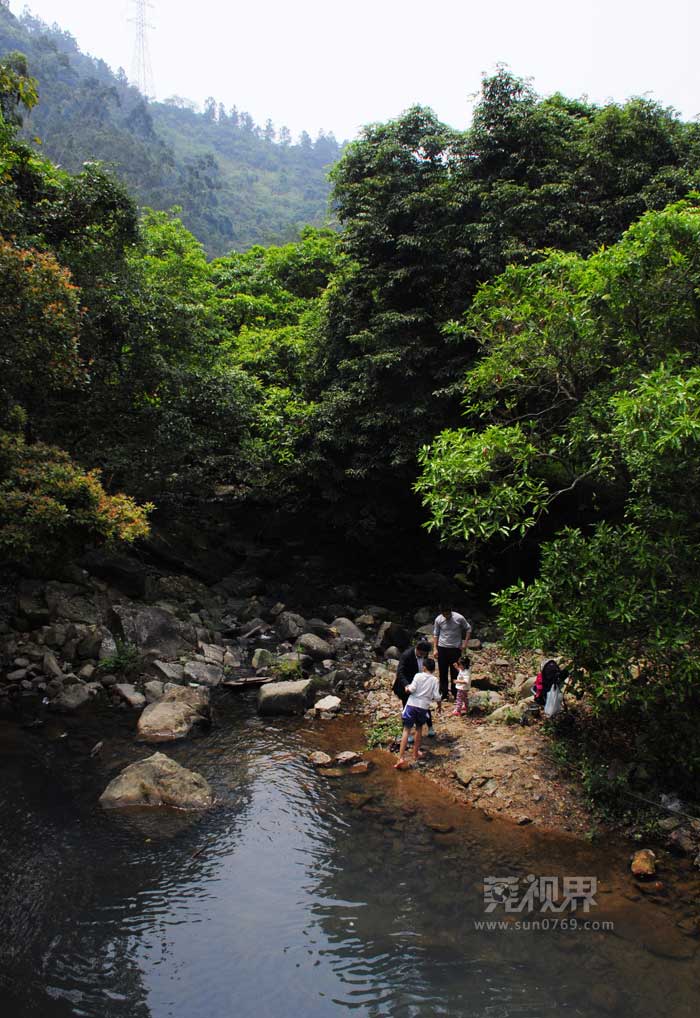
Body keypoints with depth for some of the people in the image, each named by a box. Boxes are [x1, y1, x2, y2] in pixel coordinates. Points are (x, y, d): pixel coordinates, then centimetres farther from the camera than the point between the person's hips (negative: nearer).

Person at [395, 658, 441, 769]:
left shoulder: (418, 675, -2)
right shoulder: (434, 680, 2)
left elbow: (412, 689, -11)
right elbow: (436, 696, -1)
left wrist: (407, 688, 10)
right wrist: (439, 705, 16)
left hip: (412, 705, -2)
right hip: (423, 707, 2)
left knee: (406, 730, -3)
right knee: (419, 729, 24)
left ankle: (401, 758, -13)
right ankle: (416, 753, 34)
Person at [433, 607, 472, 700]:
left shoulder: (459, 618, -14)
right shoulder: (438, 619, -9)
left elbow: (468, 629, 1)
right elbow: (435, 634, 3)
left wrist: (465, 643, -5)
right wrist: (435, 649, 0)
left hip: (456, 648, -1)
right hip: (442, 648, 1)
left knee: (455, 671, 7)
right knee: (443, 672, 7)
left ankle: (455, 693, 20)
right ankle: (444, 694, 19)